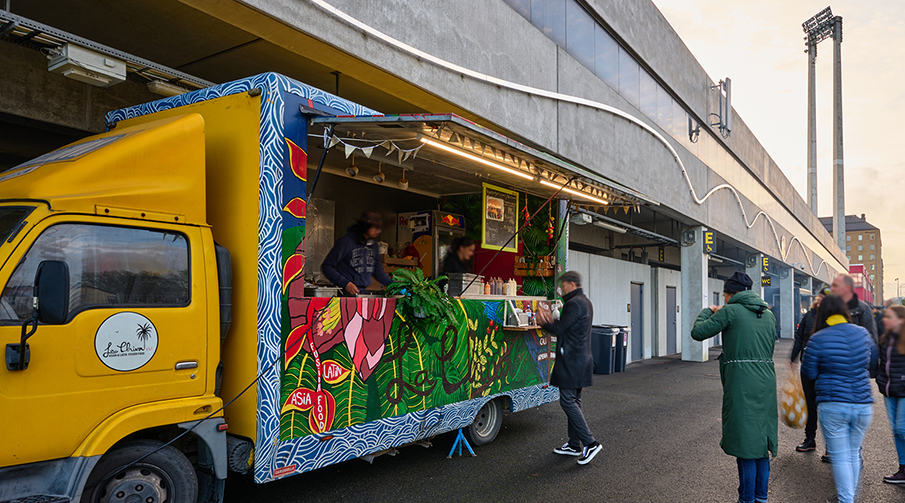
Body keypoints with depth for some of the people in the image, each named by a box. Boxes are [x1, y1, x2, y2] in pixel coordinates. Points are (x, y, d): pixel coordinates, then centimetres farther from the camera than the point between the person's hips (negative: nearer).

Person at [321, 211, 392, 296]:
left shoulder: (374, 246, 13)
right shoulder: (346, 242, -8)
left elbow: (378, 272, 23)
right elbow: (326, 266, -6)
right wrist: (345, 283, -17)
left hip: (363, 292, 6)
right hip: (346, 294, -6)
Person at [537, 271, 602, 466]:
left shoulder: (574, 304, -16)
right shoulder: (585, 302, 16)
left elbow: (559, 330, -17)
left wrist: (543, 322, -1)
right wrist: (551, 320, 16)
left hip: (572, 360, -10)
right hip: (582, 358, 10)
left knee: (568, 401, -8)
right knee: (573, 401, 14)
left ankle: (590, 443, -7)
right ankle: (574, 444, 20)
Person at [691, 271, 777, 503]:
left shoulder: (731, 311, -8)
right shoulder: (768, 314, 11)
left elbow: (698, 332, -6)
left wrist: (708, 311, 14)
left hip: (741, 384, -6)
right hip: (766, 382, 7)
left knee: (744, 442, 1)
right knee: (761, 439, 16)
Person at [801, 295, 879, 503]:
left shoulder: (817, 340, -12)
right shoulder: (863, 333, 1)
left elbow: (809, 373, -4)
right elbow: (873, 366, 15)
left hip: (832, 406, -4)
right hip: (863, 405, 4)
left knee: (840, 456, 5)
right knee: (854, 453, 19)